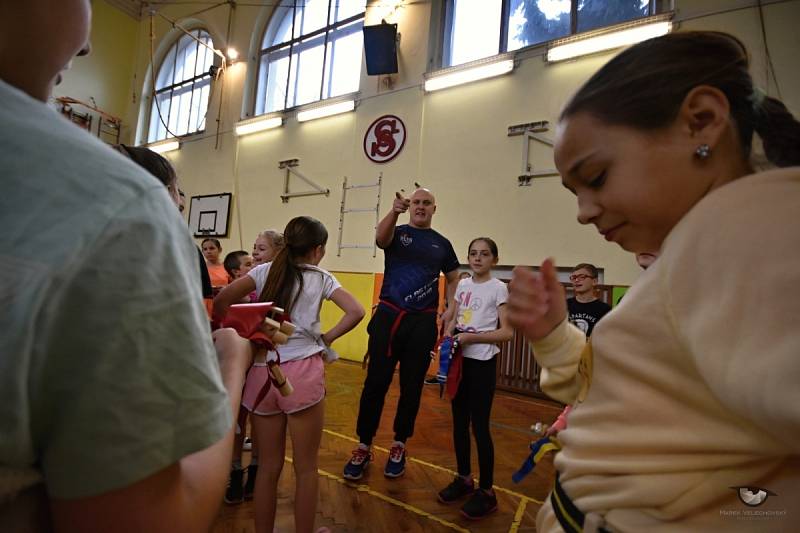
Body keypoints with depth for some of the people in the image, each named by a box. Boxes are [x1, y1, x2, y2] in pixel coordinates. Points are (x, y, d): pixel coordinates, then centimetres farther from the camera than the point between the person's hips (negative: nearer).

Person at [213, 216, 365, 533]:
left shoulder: (264, 271, 7)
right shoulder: (322, 278, 4)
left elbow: (220, 303, -2)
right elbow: (356, 312, -6)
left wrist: (229, 336, 13)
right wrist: (326, 339, 5)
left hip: (262, 373, 3)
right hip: (302, 373, -3)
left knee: (268, 466, 18)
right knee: (306, 467, 14)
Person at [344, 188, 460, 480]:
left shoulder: (442, 244, 10)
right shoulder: (397, 233, 3)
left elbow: (453, 279, 19)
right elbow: (380, 238, -21)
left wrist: (451, 308, 1)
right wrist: (394, 211, -41)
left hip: (423, 322, 2)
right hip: (389, 316, -2)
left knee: (412, 387, 10)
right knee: (375, 383, 1)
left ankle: (399, 446, 29)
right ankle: (363, 447, 18)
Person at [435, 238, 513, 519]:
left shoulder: (498, 288, -8)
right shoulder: (463, 284, 8)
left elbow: (507, 332, -13)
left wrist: (472, 337, -19)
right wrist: (449, 334, -5)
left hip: (482, 363, -6)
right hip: (459, 359, 6)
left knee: (479, 425, 1)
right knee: (459, 422, 14)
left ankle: (487, 491, 19)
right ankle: (464, 478, 32)